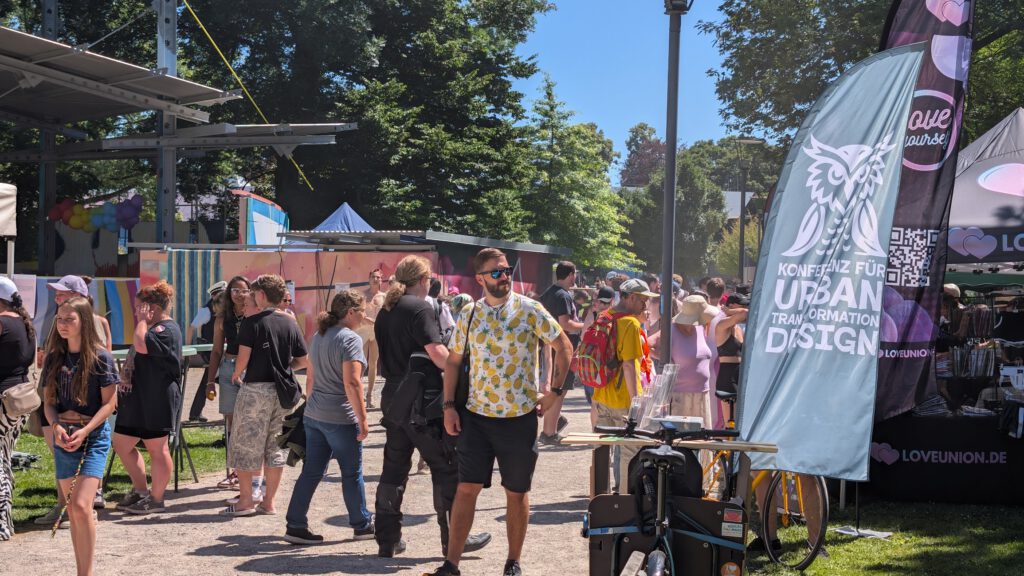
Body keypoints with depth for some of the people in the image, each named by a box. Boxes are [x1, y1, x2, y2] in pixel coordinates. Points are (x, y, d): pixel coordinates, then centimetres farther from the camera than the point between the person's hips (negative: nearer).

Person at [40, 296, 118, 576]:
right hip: (63, 437, 5)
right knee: (72, 509, 10)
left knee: (81, 505, -17)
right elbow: (48, 400, 9)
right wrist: (56, 426, -11)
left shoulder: (100, 357, -7)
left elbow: (110, 402, -7)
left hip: (93, 435, -5)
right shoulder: (54, 358, 7)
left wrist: (84, 431, -17)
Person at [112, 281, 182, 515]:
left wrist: (142, 321, -16)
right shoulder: (152, 328, 18)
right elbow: (135, 355, 25)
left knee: (157, 449, 1)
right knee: (121, 445, 15)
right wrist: (125, 375, 6)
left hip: (157, 400, -11)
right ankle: (140, 490, 27)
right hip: (136, 397, 11)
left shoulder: (167, 329, -15)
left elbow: (141, 345, -31)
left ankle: (156, 499, 11)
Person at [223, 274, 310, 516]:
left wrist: (236, 375, 7)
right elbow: (304, 361, 5)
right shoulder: (291, 324, 5)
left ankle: (245, 501, 8)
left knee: (245, 446, 6)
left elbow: (243, 358, -13)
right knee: (276, 447, 11)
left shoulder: (252, 323, -9)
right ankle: (268, 502, 15)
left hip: (256, 389, -5)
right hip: (283, 391, 5)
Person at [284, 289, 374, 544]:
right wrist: (363, 419, -19)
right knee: (352, 474, 6)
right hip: (341, 418, -8)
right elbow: (352, 383, -21)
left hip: (313, 415, 8)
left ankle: (295, 526, 9)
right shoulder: (350, 339, -14)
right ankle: (362, 526, 17)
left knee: (311, 472, 10)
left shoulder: (319, 337, 13)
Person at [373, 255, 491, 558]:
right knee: (446, 468, 1)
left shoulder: (386, 311, 14)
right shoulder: (420, 308, -11)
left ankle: (388, 541, 15)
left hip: (393, 396, 8)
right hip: (422, 398, -8)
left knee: (394, 468, 11)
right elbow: (437, 353, -19)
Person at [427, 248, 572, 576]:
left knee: (517, 492, 7)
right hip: (477, 416, 2)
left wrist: (554, 392, -3)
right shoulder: (469, 316, 3)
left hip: (520, 417, -2)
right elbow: (454, 361, 11)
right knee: (467, 488, 1)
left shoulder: (529, 310, -6)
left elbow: (564, 347, 1)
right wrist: (449, 406, 2)